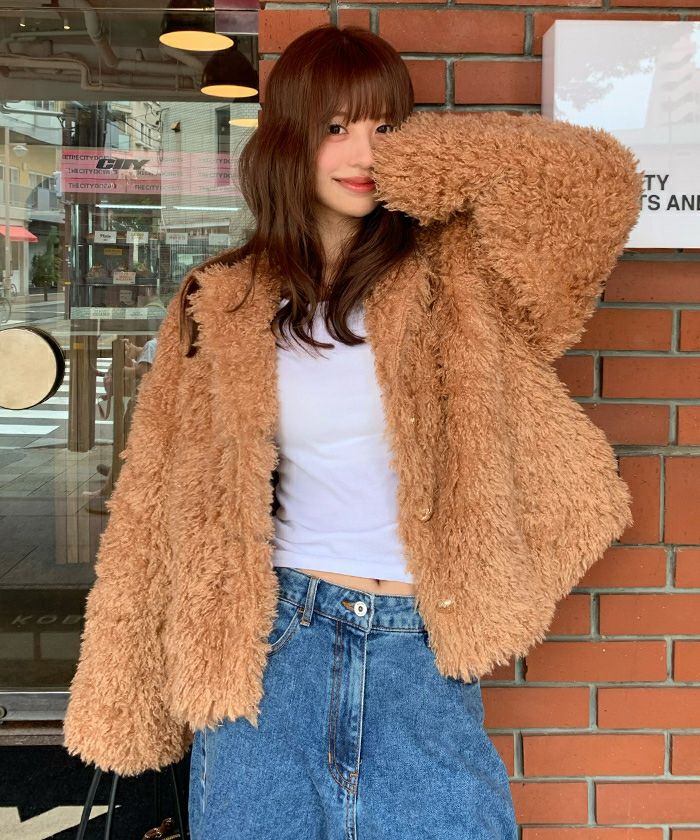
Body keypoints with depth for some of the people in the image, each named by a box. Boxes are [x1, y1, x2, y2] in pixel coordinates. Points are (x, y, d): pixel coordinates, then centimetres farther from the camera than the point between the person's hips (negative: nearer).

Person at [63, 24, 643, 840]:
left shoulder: (452, 275, 2)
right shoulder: (221, 309, 3)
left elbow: (600, 181, -12)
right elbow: (160, 508, 6)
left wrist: (422, 160, -8)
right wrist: (127, 697, 6)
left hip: (422, 652, 0)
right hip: (269, 649, 1)